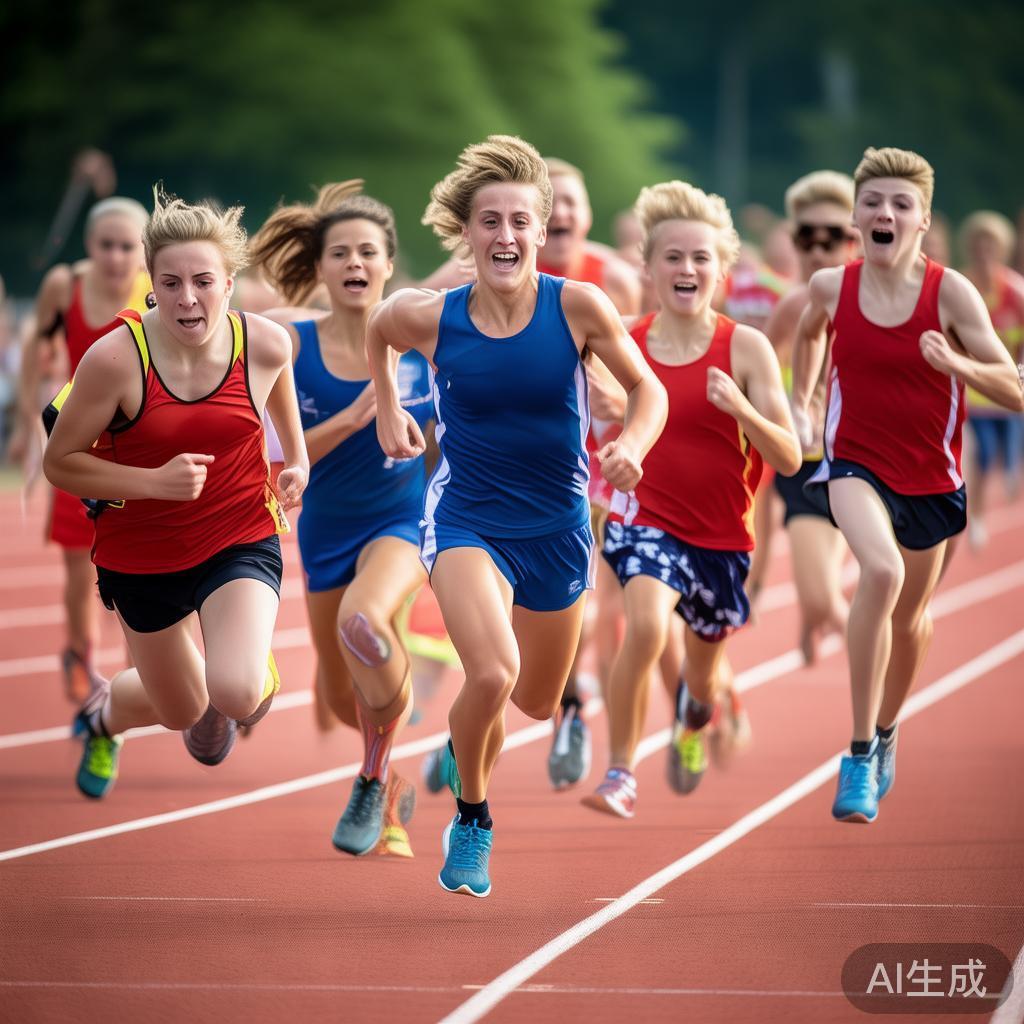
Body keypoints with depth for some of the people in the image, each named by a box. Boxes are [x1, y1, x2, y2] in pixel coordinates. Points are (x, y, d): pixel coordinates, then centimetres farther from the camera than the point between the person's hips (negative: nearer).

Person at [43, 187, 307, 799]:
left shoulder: (265, 344, -15)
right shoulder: (115, 359, -23)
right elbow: (60, 463, -14)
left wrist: (297, 457, 12)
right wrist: (156, 481, -26)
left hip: (242, 541, 0)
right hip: (143, 557, 0)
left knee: (236, 694, -25)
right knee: (181, 712, 18)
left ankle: (256, 680, 16)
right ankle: (105, 714, 57)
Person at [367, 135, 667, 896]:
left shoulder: (578, 307, -14)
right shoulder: (431, 318, -12)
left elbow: (647, 388, -3)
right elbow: (377, 332, 13)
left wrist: (631, 446, -20)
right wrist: (387, 412, 10)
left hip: (556, 526, 2)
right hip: (466, 521, -2)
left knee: (538, 702, 17)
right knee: (492, 675, -26)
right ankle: (471, 821, 0)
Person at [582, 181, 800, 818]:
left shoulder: (746, 348, -10)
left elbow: (789, 459, -13)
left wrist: (739, 407, -29)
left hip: (723, 534, 1)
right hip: (647, 518, -1)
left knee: (703, 673, 18)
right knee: (646, 626, -31)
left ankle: (698, 713, 58)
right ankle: (621, 776, -18)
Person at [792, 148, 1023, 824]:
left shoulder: (951, 293, -16)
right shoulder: (831, 287, -8)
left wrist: (957, 363, -34)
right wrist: (801, 405, 13)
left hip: (930, 477, 1)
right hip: (856, 464, -1)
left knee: (910, 619, 19)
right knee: (882, 572, -31)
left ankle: (886, 734, 50)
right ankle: (860, 756, -27)